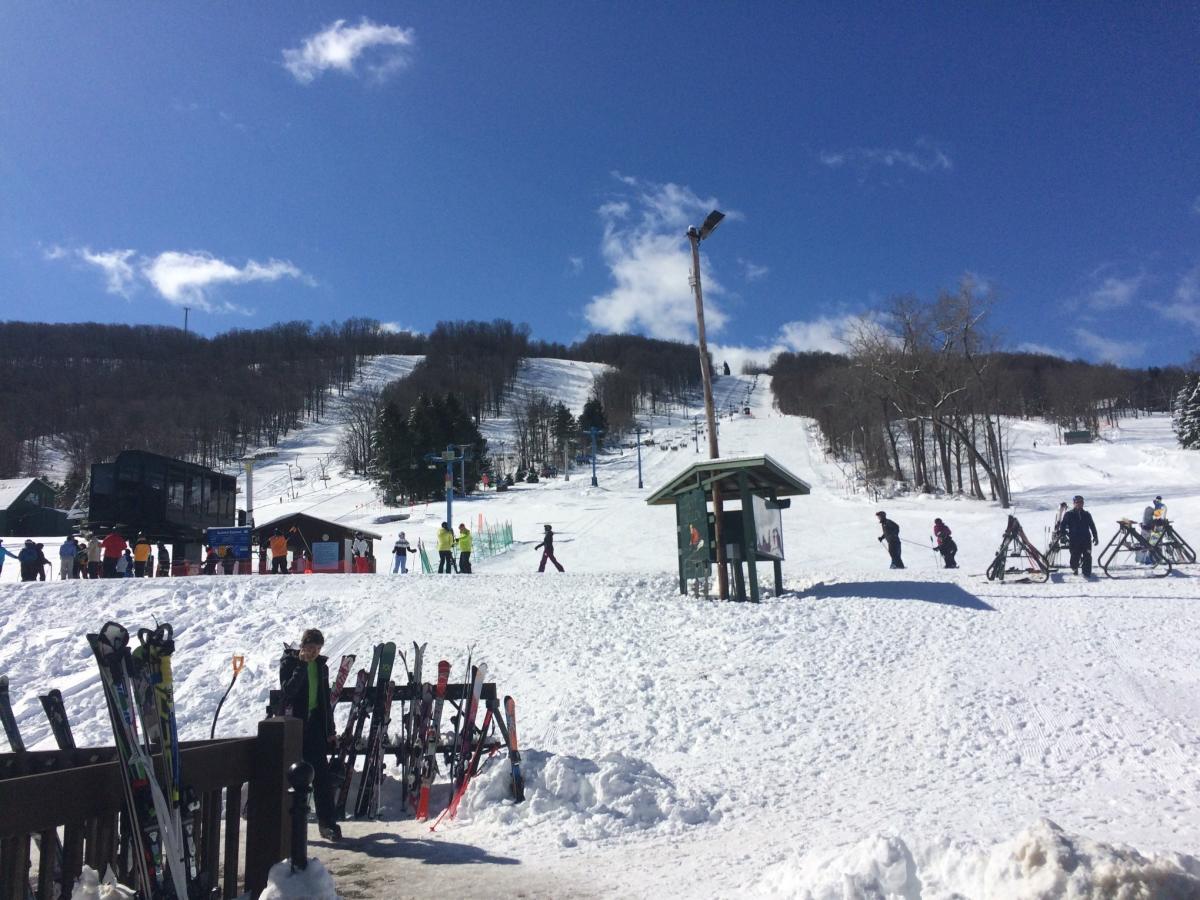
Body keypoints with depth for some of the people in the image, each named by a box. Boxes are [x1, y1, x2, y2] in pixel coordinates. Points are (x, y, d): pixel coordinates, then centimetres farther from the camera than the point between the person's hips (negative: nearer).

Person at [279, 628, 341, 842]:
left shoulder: (321, 666, 10)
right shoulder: (289, 663, -3)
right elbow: (288, 691, -19)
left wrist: (330, 729, 13)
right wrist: (302, 665, -19)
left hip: (315, 726, 4)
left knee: (322, 775, 0)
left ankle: (327, 823, 4)